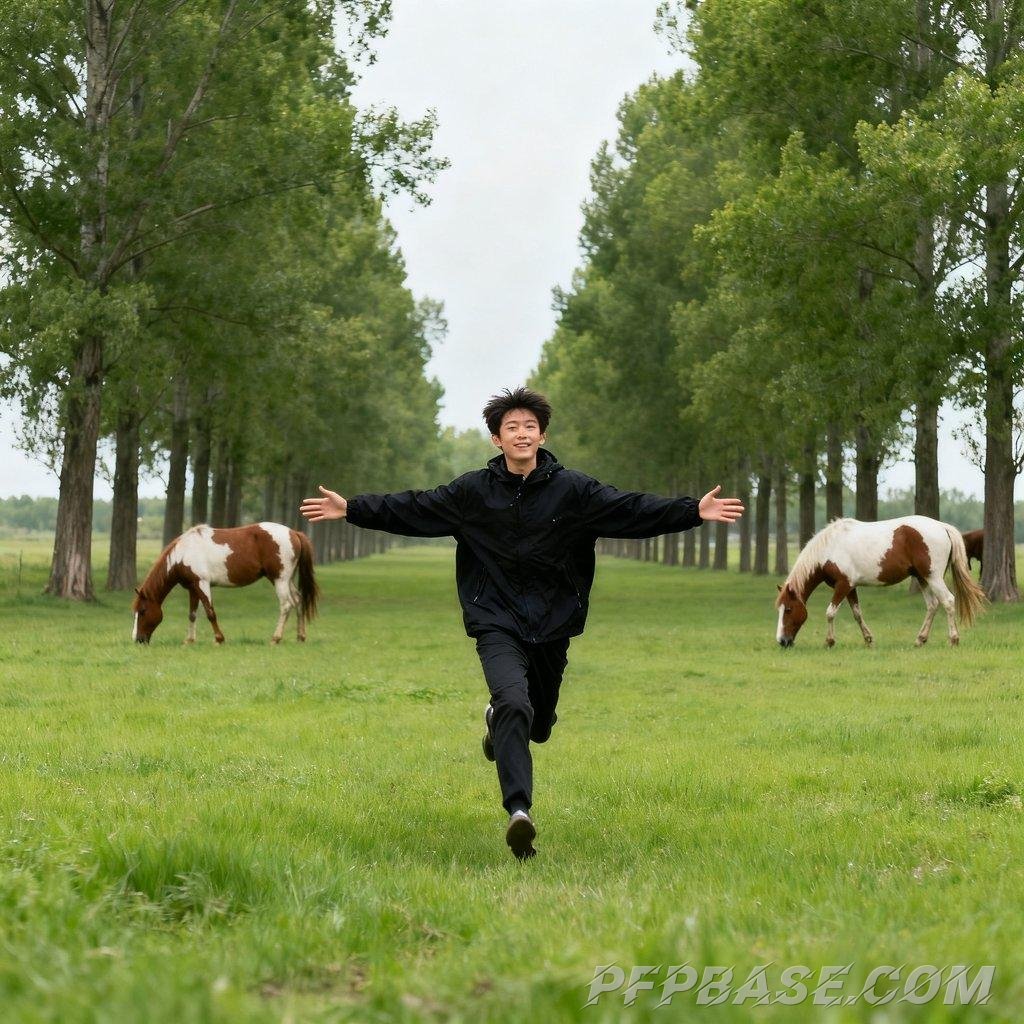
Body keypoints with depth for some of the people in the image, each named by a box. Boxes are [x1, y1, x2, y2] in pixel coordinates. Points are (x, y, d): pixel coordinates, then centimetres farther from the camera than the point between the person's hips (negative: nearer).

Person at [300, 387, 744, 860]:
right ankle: (519, 812, -31)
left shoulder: (573, 489, -2)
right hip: (497, 624, -2)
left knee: (538, 725, 15)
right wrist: (352, 509, -5)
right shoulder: (472, 491, 0)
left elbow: (634, 510, -8)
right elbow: (410, 509, 3)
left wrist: (693, 511, -20)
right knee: (514, 704, -27)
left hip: (553, 626, 2)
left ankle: (498, 719, 52)